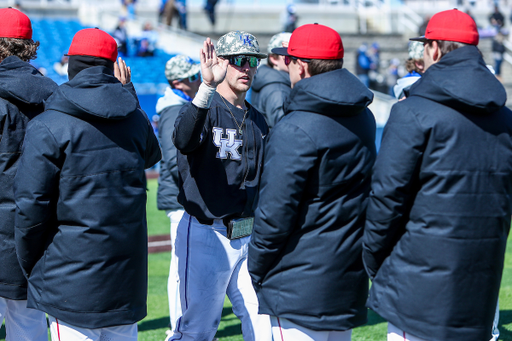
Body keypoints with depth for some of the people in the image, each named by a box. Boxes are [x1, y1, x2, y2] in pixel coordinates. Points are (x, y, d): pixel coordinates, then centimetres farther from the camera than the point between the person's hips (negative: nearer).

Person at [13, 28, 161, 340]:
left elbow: (31, 206, -12)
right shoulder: (135, 118, 5)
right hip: (127, 275, 5)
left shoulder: (47, 128, -11)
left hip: (72, 280, -5)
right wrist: (127, 91, 30)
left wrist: (30, 265, 3)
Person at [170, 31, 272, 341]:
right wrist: (207, 87, -45)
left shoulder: (258, 121, 14)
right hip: (205, 235, -6)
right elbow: (183, 141, -33)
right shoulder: (203, 108, -8)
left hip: (248, 236, 6)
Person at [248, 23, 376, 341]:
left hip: (301, 285, -8)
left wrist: (257, 269, -6)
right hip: (349, 276, 8)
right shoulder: (363, 118, 8)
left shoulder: (295, 129, -18)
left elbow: (276, 210, -17)